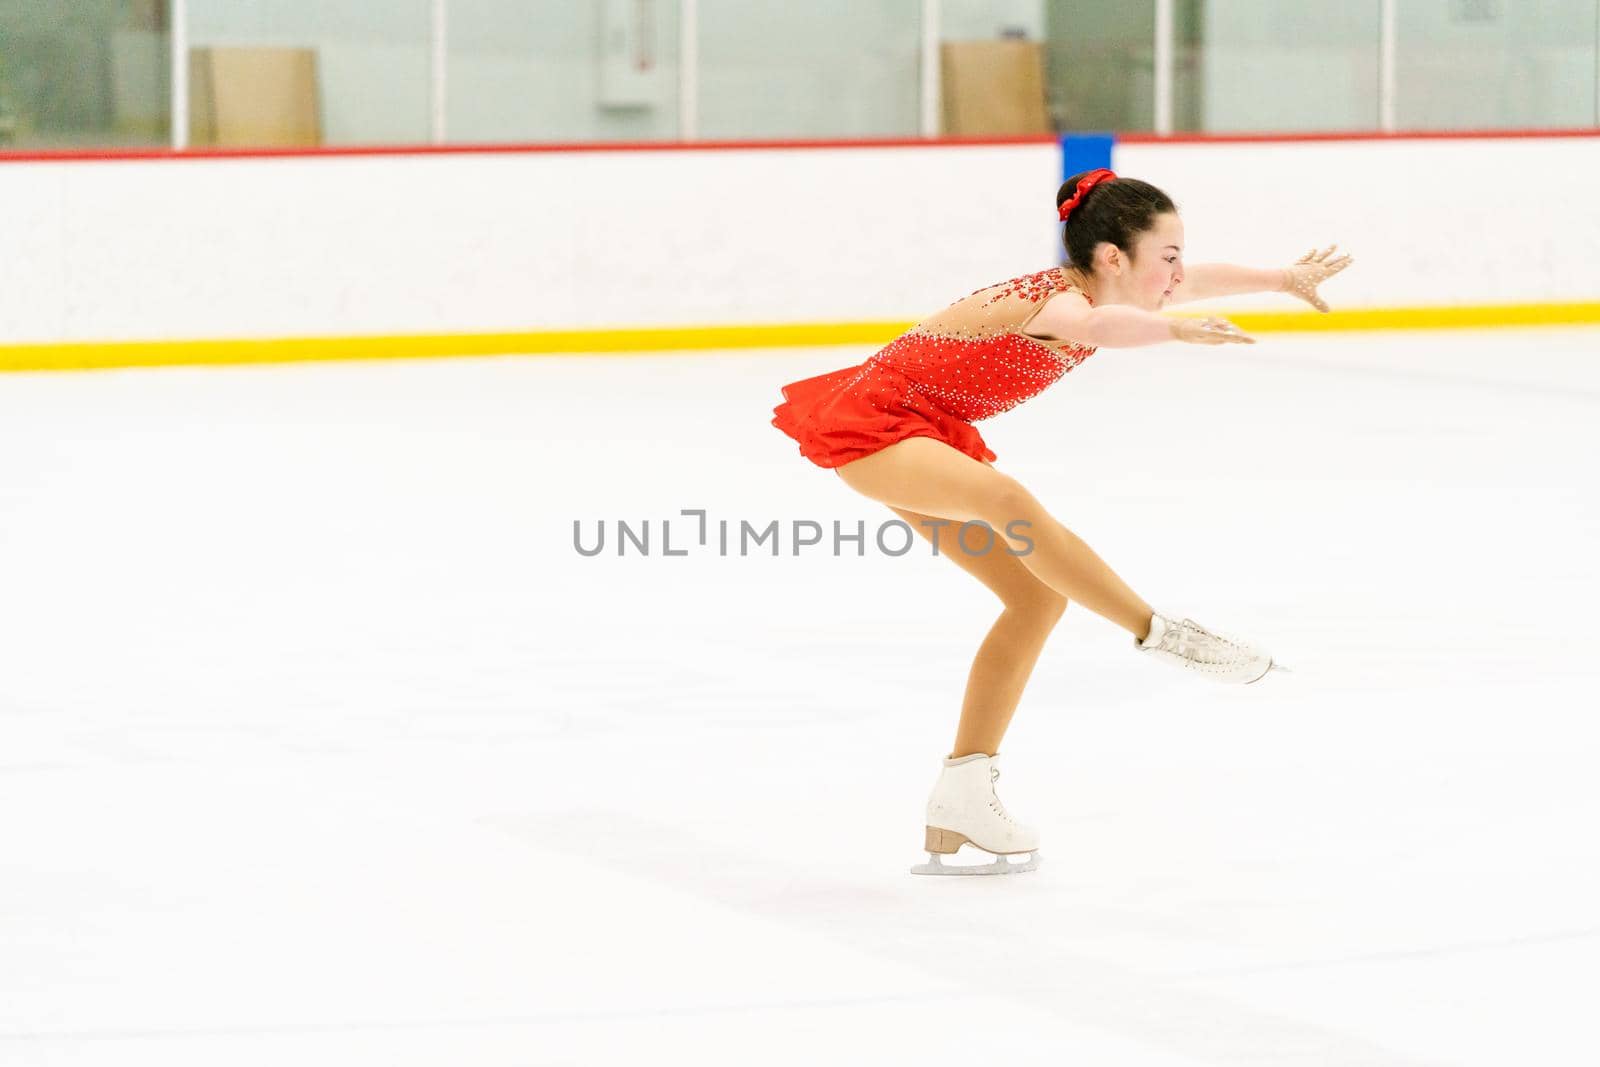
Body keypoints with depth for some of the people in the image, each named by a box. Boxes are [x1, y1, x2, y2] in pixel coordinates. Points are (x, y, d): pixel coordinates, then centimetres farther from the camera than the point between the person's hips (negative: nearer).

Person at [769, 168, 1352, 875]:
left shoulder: (1101, 291, 0)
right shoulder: (1056, 302, -27)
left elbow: (1198, 281, 20)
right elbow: (1101, 326, -53)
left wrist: (1287, 280, 32)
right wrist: (1177, 331, -69)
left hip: (932, 437, 10)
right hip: (873, 422, -10)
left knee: (1038, 592, 4)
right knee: (1009, 500, -37)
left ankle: (961, 799, 10)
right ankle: (1157, 633, -32)